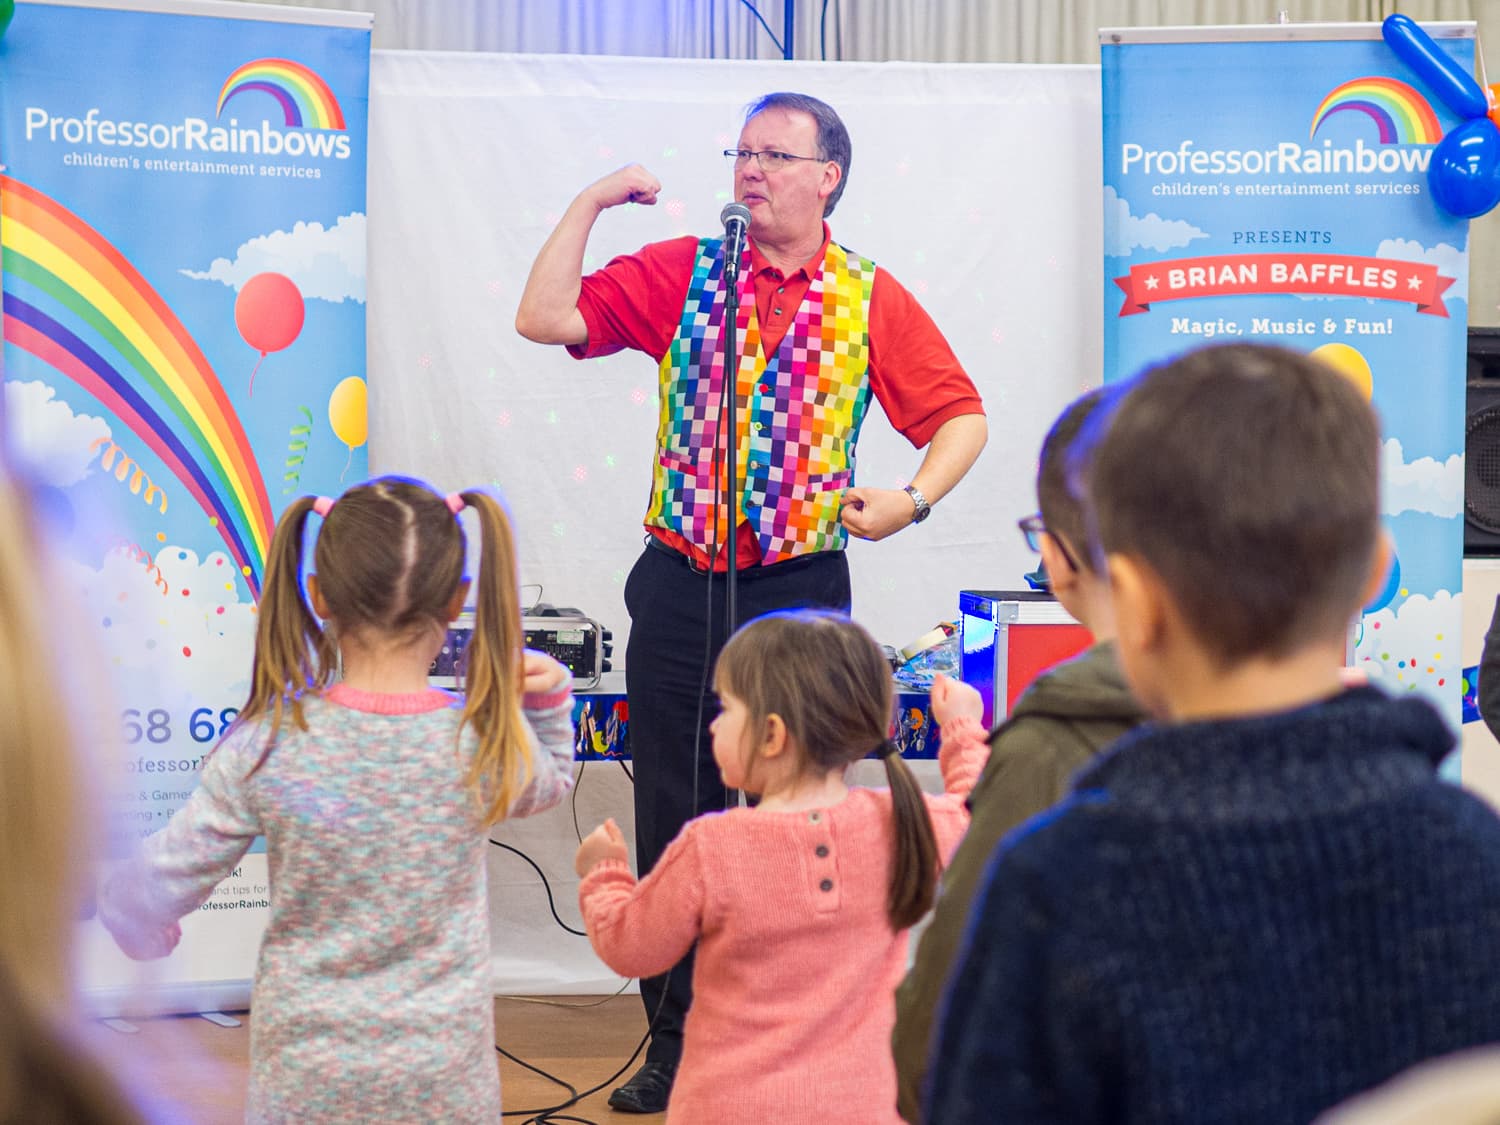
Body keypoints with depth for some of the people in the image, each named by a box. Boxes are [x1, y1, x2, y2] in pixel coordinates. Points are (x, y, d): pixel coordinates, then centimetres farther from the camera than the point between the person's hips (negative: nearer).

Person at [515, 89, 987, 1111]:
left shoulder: (872, 301, 2)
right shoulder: (681, 274, 4)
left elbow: (960, 416, 4)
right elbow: (544, 318, -3)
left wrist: (914, 499, -12)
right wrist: (593, 203, -5)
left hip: (800, 587, -1)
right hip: (680, 584, 2)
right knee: (671, 821, 6)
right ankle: (674, 1043, 16)